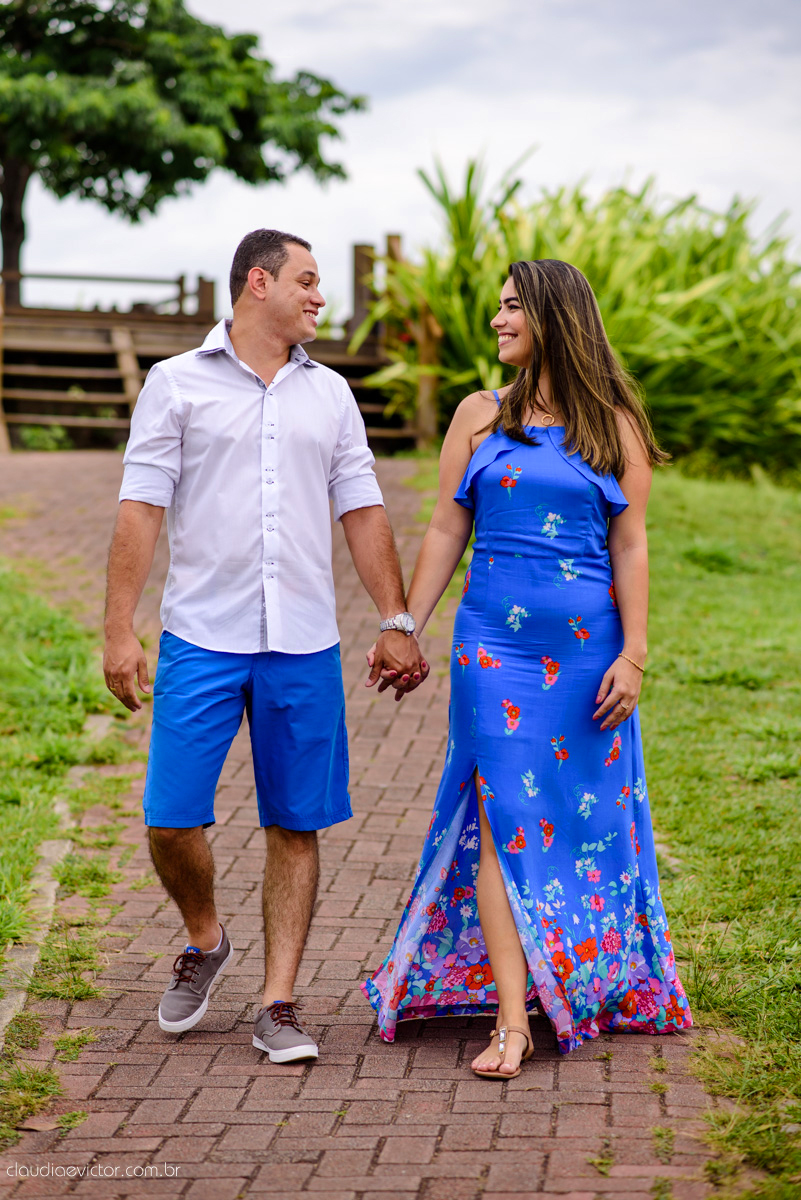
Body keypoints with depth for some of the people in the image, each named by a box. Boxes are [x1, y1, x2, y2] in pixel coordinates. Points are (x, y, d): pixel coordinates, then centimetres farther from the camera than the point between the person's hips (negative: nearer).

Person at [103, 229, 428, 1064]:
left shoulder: (330, 394, 14)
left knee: (296, 825, 2)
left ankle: (277, 1006, 9)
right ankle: (204, 944, 23)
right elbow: (141, 509, -1)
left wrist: (396, 621, 7)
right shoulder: (177, 384, 3)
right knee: (171, 818, -6)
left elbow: (362, 512, 14)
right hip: (202, 640, -3)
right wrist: (119, 630, -8)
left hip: (305, 646, 3)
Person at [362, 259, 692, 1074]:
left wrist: (633, 654, -6)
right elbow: (445, 531, 9)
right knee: (503, 817, -7)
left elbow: (630, 546, 1)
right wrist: (405, 630, 4)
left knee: (587, 817, 6)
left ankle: (589, 987, 24)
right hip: (496, 641, 0)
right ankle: (511, 1018, -8)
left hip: (588, 647, 0)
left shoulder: (614, 425, 4)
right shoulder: (481, 417, 9)